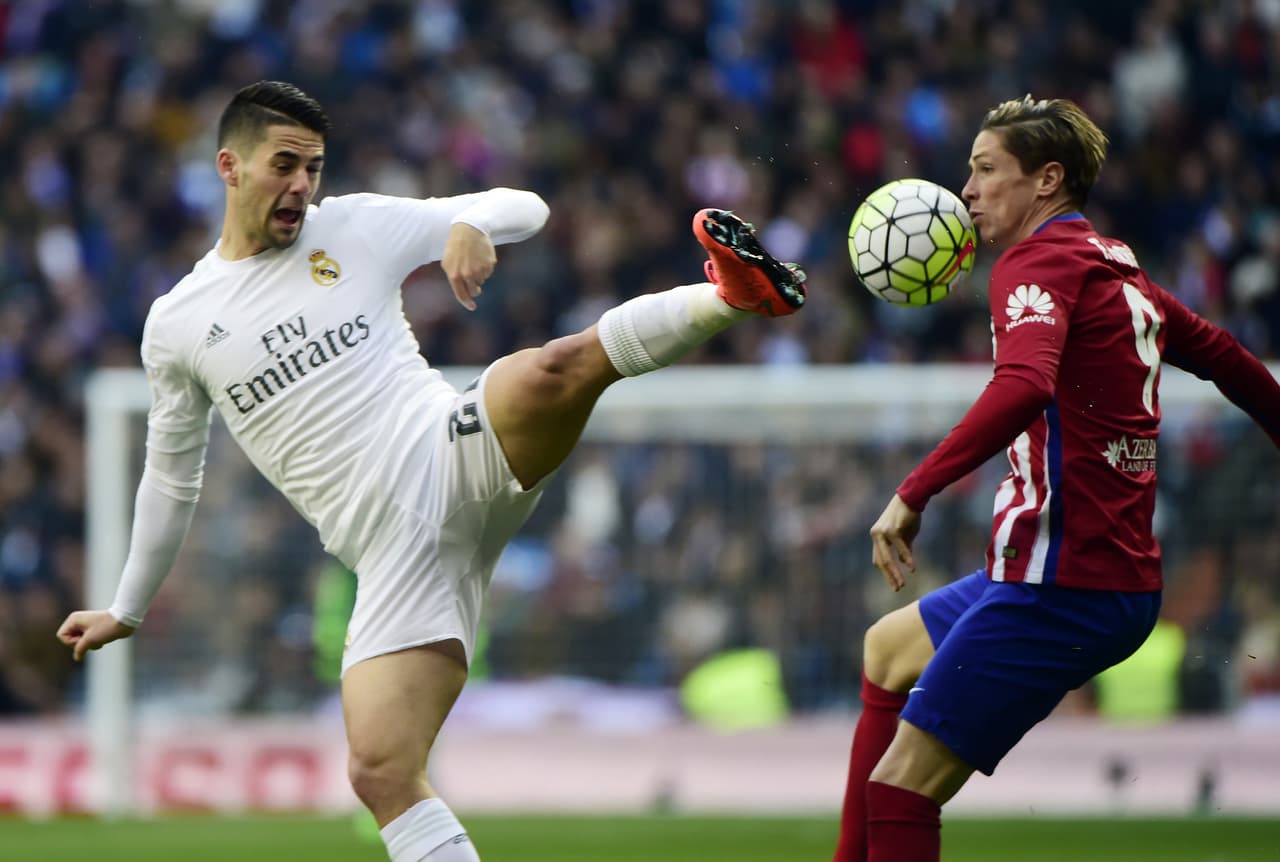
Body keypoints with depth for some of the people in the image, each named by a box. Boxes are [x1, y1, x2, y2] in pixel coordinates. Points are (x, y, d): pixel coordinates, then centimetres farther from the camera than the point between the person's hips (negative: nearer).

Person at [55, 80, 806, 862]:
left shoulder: (358, 227, 11)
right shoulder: (177, 325, 14)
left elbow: (523, 208, 14)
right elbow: (171, 476, 27)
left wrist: (472, 227, -10)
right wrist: (128, 611, 33)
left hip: (461, 456, -1)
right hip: (395, 551, 1)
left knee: (552, 371, -35)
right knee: (380, 772, -15)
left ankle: (735, 295, -38)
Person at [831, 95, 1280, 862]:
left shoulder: (1039, 262, -12)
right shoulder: (1118, 269, 15)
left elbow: (1023, 386, -32)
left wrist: (914, 493, -35)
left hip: (1060, 588, -10)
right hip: (1122, 576, 10)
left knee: (901, 787, -12)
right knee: (889, 651, 30)